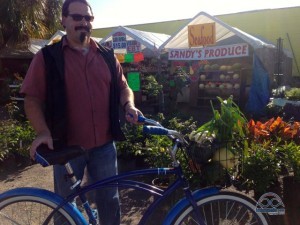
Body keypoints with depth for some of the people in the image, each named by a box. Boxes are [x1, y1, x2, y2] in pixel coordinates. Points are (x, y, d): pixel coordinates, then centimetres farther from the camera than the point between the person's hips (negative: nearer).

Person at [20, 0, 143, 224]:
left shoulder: (107, 56, 7)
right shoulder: (47, 57, -3)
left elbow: (123, 87, 13)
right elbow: (33, 99, -5)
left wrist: (129, 105, -8)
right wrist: (43, 131, -20)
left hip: (104, 145, 3)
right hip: (66, 146, -2)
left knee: (109, 200, 16)